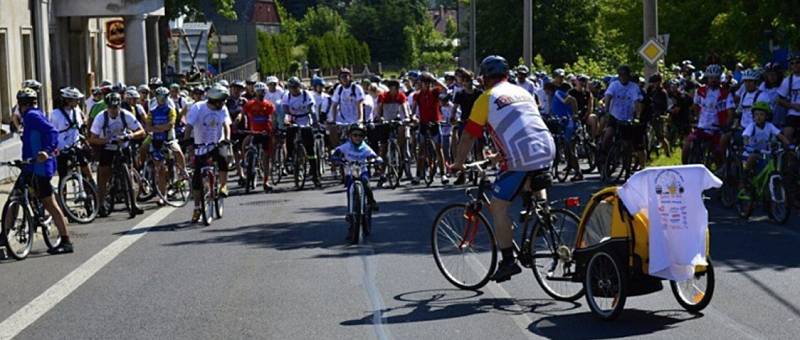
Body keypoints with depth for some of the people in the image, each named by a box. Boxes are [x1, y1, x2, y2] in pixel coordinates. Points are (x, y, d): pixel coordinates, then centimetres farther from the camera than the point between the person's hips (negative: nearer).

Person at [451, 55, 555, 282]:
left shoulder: (487, 98, 4)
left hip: (521, 159, -6)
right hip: (547, 151, 6)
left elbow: (469, 136, 6)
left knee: (498, 208, 5)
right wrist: (501, 155, 44)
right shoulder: (523, 92, 23)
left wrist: (458, 163, 20)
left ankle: (508, 261, 2)